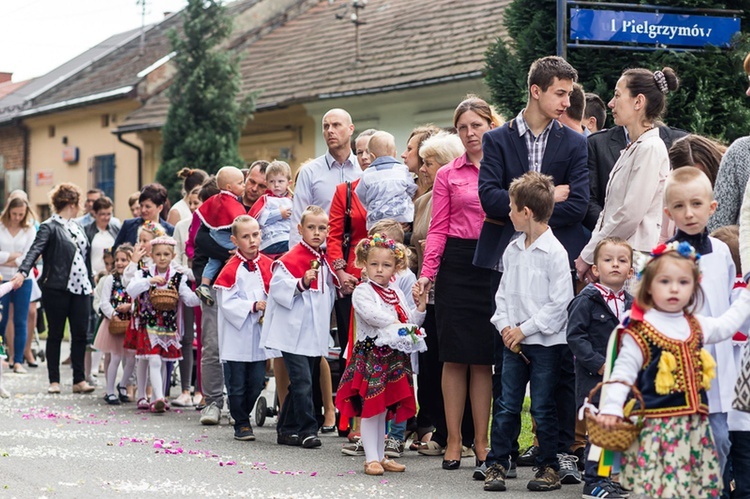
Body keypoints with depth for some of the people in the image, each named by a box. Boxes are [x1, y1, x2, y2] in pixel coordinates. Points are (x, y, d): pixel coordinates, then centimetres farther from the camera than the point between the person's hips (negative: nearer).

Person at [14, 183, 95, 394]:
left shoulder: (77, 227, 16)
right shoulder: (49, 227, -7)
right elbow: (35, 250, -20)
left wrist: (91, 282, 21)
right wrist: (23, 272, -35)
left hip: (80, 289, 6)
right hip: (57, 289, -6)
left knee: (80, 334, 3)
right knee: (55, 335, 3)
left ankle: (79, 380, 7)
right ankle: (54, 381, 9)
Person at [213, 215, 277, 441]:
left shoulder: (268, 265, 5)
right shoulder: (231, 269, -9)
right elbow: (227, 303, -13)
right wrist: (253, 306, -19)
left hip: (260, 336, 4)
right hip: (236, 337, -4)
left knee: (256, 383, 7)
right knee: (237, 384, 2)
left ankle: (243, 416, 27)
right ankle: (241, 424, 15)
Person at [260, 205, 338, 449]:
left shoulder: (324, 261, 15)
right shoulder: (291, 259, -9)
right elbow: (278, 288, -18)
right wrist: (302, 283, -29)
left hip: (316, 335, 8)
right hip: (293, 333, -8)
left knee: (299, 383, 12)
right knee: (302, 382, -12)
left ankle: (287, 429, 19)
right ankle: (307, 430, -7)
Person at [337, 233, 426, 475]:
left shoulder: (398, 294, 16)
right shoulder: (362, 291, -4)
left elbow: (411, 321, 15)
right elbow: (369, 313, -21)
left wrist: (421, 305, -1)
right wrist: (395, 322, -22)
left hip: (394, 357, 6)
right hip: (371, 354, -6)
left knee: (384, 409, 12)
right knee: (370, 409, -5)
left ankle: (380, 456, 19)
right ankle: (371, 458, -2)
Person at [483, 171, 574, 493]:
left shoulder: (555, 253, -13)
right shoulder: (512, 250, 8)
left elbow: (560, 303, -15)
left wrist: (524, 329, -14)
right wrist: (504, 325, -2)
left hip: (546, 342, -6)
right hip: (514, 341, 6)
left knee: (543, 408, 2)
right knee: (506, 405, 6)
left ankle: (548, 467, 12)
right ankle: (497, 464, 10)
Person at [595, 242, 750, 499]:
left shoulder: (697, 326, 12)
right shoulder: (639, 332, -7)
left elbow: (727, 324, 30)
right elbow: (623, 372, -8)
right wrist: (611, 408, -17)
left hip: (694, 425, 6)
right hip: (655, 427, -6)